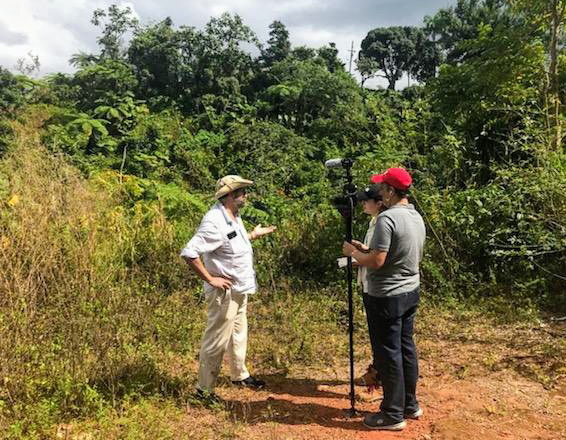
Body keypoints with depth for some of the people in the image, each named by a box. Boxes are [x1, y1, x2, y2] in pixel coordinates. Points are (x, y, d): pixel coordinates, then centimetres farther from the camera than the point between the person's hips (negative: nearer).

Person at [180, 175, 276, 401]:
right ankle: (204, 389, 15)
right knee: (217, 340, 1)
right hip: (225, 291, -10)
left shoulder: (234, 217, 7)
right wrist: (211, 279, -24)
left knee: (238, 332, 23)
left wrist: (253, 235, 19)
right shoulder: (215, 222, -25)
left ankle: (240, 375, 42)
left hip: (240, 289, 10)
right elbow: (189, 253, -30)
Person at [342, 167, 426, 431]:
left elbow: (377, 261, -25)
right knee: (406, 348, 18)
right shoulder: (417, 217, 8)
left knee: (389, 354, 2)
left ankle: (393, 415, 14)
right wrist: (366, 250, 18)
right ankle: (410, 404, 30)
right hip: (411, 291, 9)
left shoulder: (387, 218, -21)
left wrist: (353, 252, -6)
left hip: (388, 297, -9)